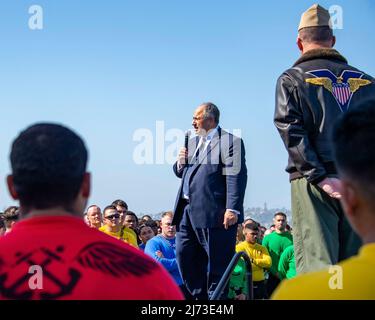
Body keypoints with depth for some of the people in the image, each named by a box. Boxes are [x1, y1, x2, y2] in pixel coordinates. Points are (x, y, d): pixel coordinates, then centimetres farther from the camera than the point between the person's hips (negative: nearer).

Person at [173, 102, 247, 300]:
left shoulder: (230, 142, -5)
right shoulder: (192, 143, 22)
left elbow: (236, 176, -13)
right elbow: (180, 173, 30)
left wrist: (232, 209, -21)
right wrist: (180, 163, 6)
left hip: (214, 213, -8)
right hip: (187, 210, 9)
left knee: (217, 263, -2)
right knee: (184, 257, 10)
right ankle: (200, 297, 21)